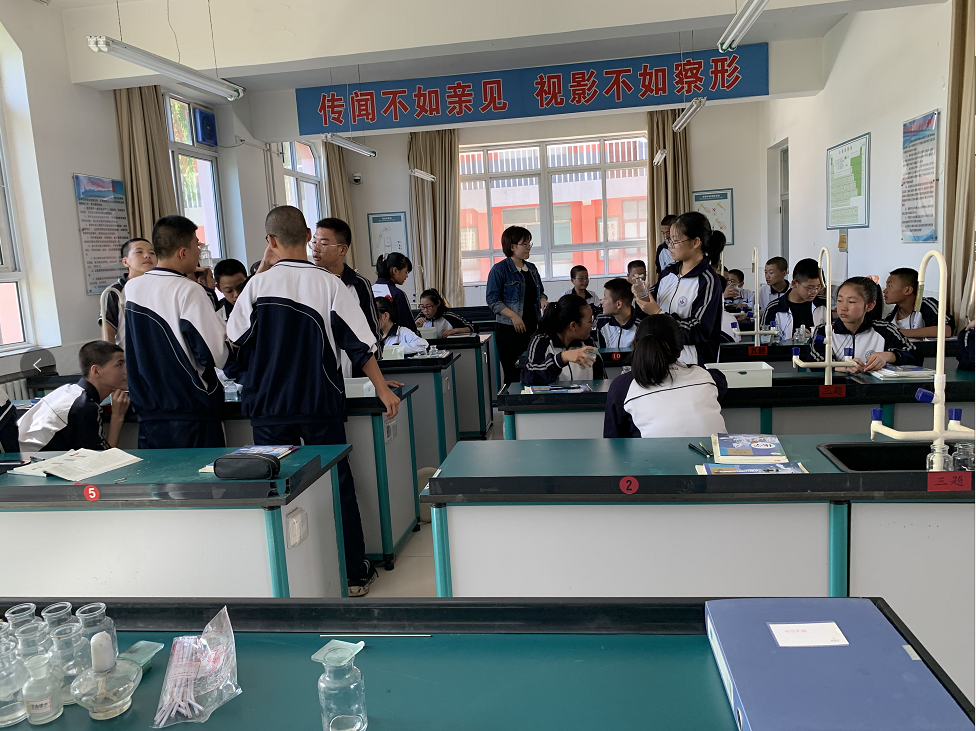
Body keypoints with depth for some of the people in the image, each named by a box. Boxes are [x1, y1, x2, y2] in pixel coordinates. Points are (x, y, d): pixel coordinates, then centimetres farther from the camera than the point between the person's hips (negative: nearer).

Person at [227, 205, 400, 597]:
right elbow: (359, 343, -6)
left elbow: (235, 337, 6)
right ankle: (353, 574, 18)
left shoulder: (258, 284, -6)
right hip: (319, 403, 0)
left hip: (268, 405, 1)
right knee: (337, 484, 10)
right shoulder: (328, 284, -8)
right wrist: (382, 389, 5)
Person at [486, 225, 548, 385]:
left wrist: (542, 300, 0)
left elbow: (540, 292, 25)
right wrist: (513, 315, -19)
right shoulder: (500, 269, -6)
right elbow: (492, 299, -10)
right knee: (513, 374, -4)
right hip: (509, 329, -6)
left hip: (532, 326, 6)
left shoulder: (531, 268, 15)